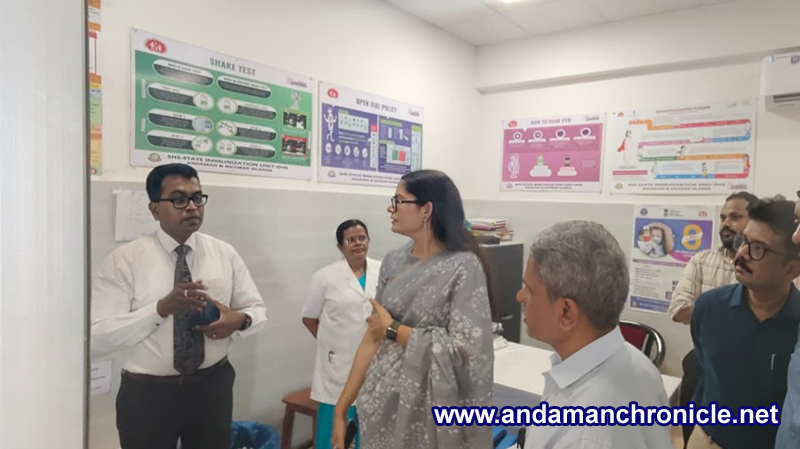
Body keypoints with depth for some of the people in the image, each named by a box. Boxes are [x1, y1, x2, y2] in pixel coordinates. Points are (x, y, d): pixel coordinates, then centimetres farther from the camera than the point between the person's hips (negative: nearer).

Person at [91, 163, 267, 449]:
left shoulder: (225, 253, 0)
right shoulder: (124, 260, -10)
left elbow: (257, 309, 5)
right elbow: (96, 338, -16)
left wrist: (239, 319, -18)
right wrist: (161, 308, -29)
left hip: (213, 387, 3)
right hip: (147, 394, -3)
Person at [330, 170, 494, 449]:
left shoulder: (463, 267, -15)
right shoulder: (393, 262, 2)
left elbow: (466, 350, -21)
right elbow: (372, 338, 3)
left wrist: (393, 330, -14)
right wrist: (342, 406, 2)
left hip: (429, 408, -5)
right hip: (382, 402, 5)